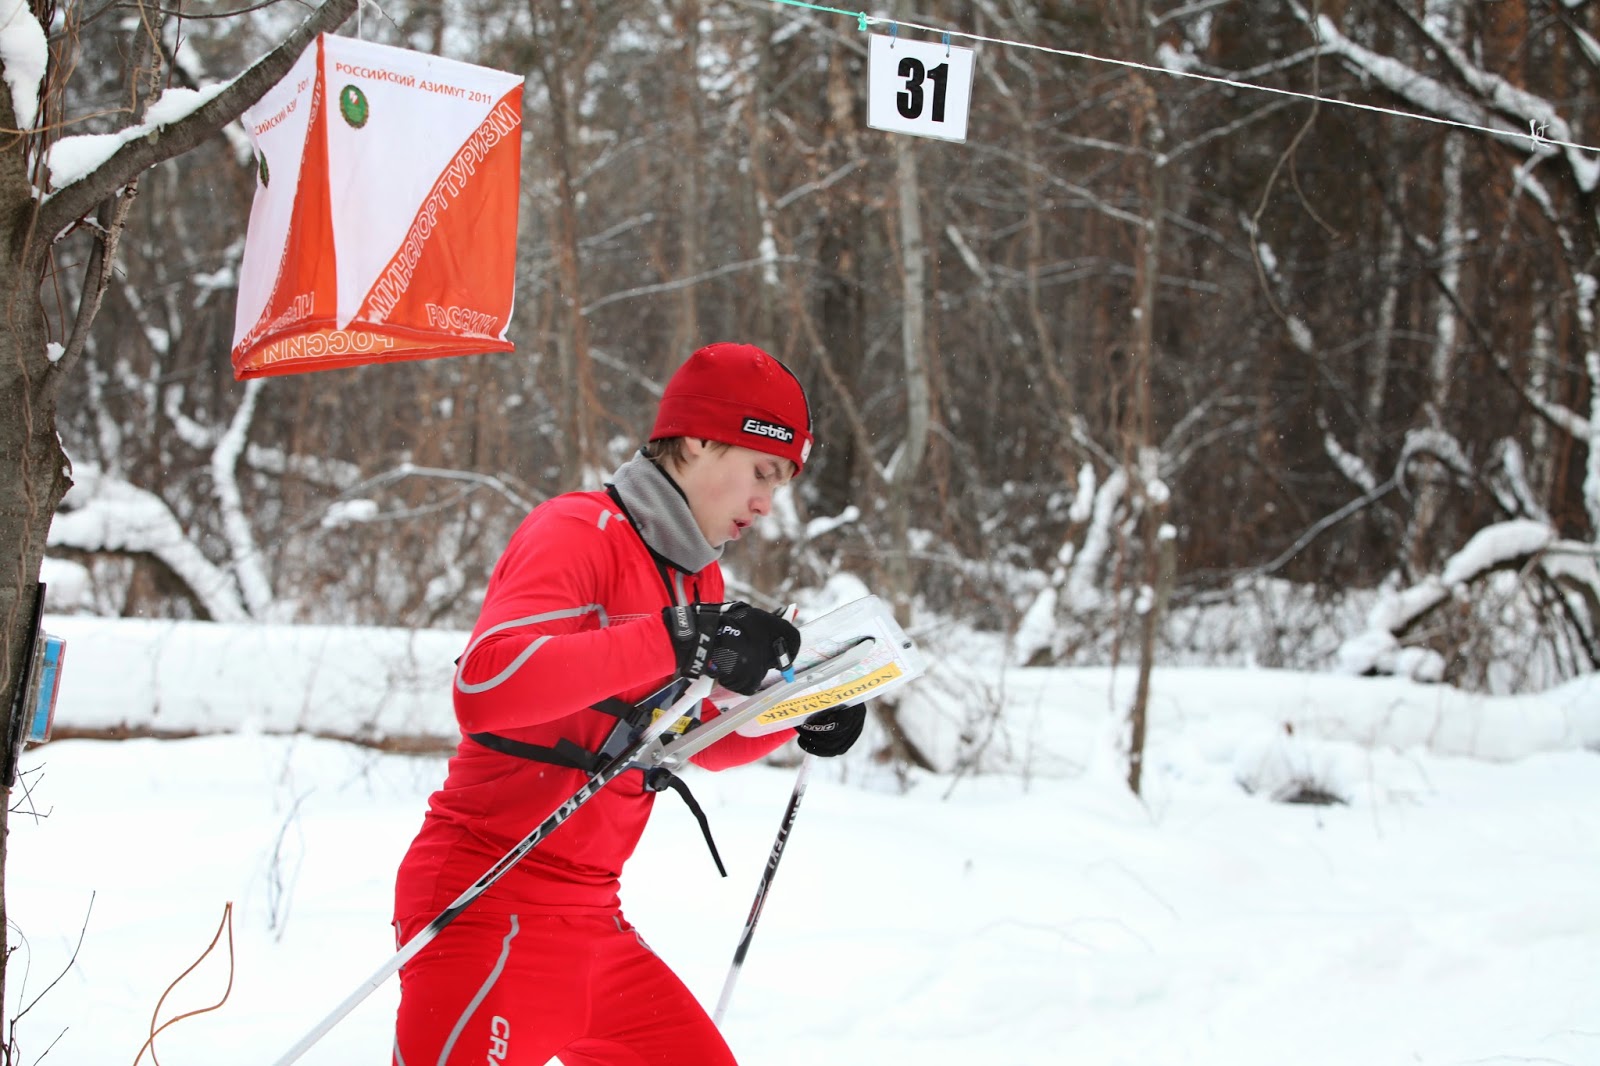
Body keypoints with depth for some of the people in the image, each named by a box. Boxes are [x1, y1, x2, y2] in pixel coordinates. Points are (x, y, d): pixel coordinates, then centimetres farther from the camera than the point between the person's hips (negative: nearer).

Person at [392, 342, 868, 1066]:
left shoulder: (698, 579, 14)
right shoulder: (578, 534, -12)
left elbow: (702, 743, 28)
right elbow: (484, 685, -29)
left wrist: (803, 714, 9)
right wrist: (674, 639, -32)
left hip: (591, 924, 9)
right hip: (488, 902, -9)